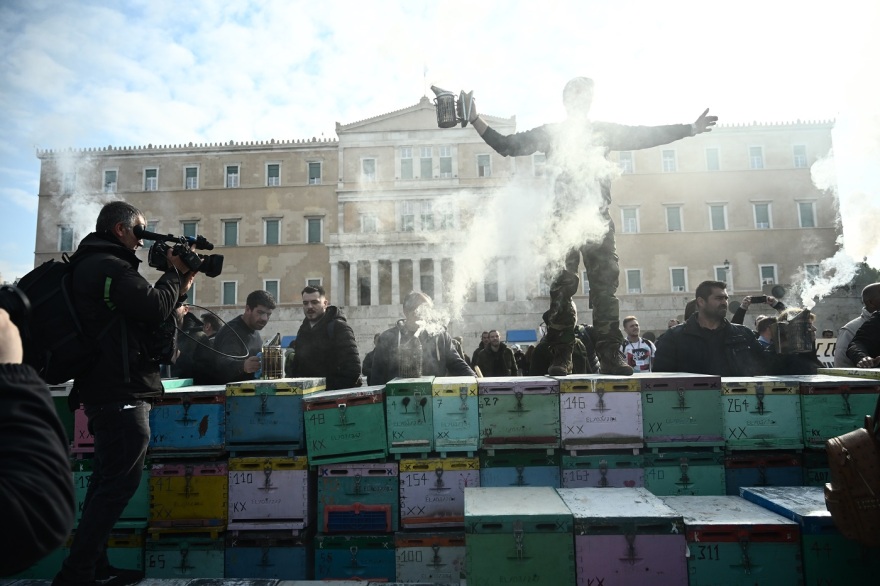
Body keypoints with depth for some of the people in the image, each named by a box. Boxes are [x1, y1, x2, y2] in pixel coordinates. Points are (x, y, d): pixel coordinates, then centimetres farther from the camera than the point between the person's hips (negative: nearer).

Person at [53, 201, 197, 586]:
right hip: (121, 393, -11)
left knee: (109, 480, 16)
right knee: (121, 480, -6)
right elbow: (156, 309, -20)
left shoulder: (95, 265, 20)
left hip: (108, 392, 11)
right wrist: (175, 273, -4)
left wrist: (180, 284, 10)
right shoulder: (109, 266, -14)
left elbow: (143, 315, 18)